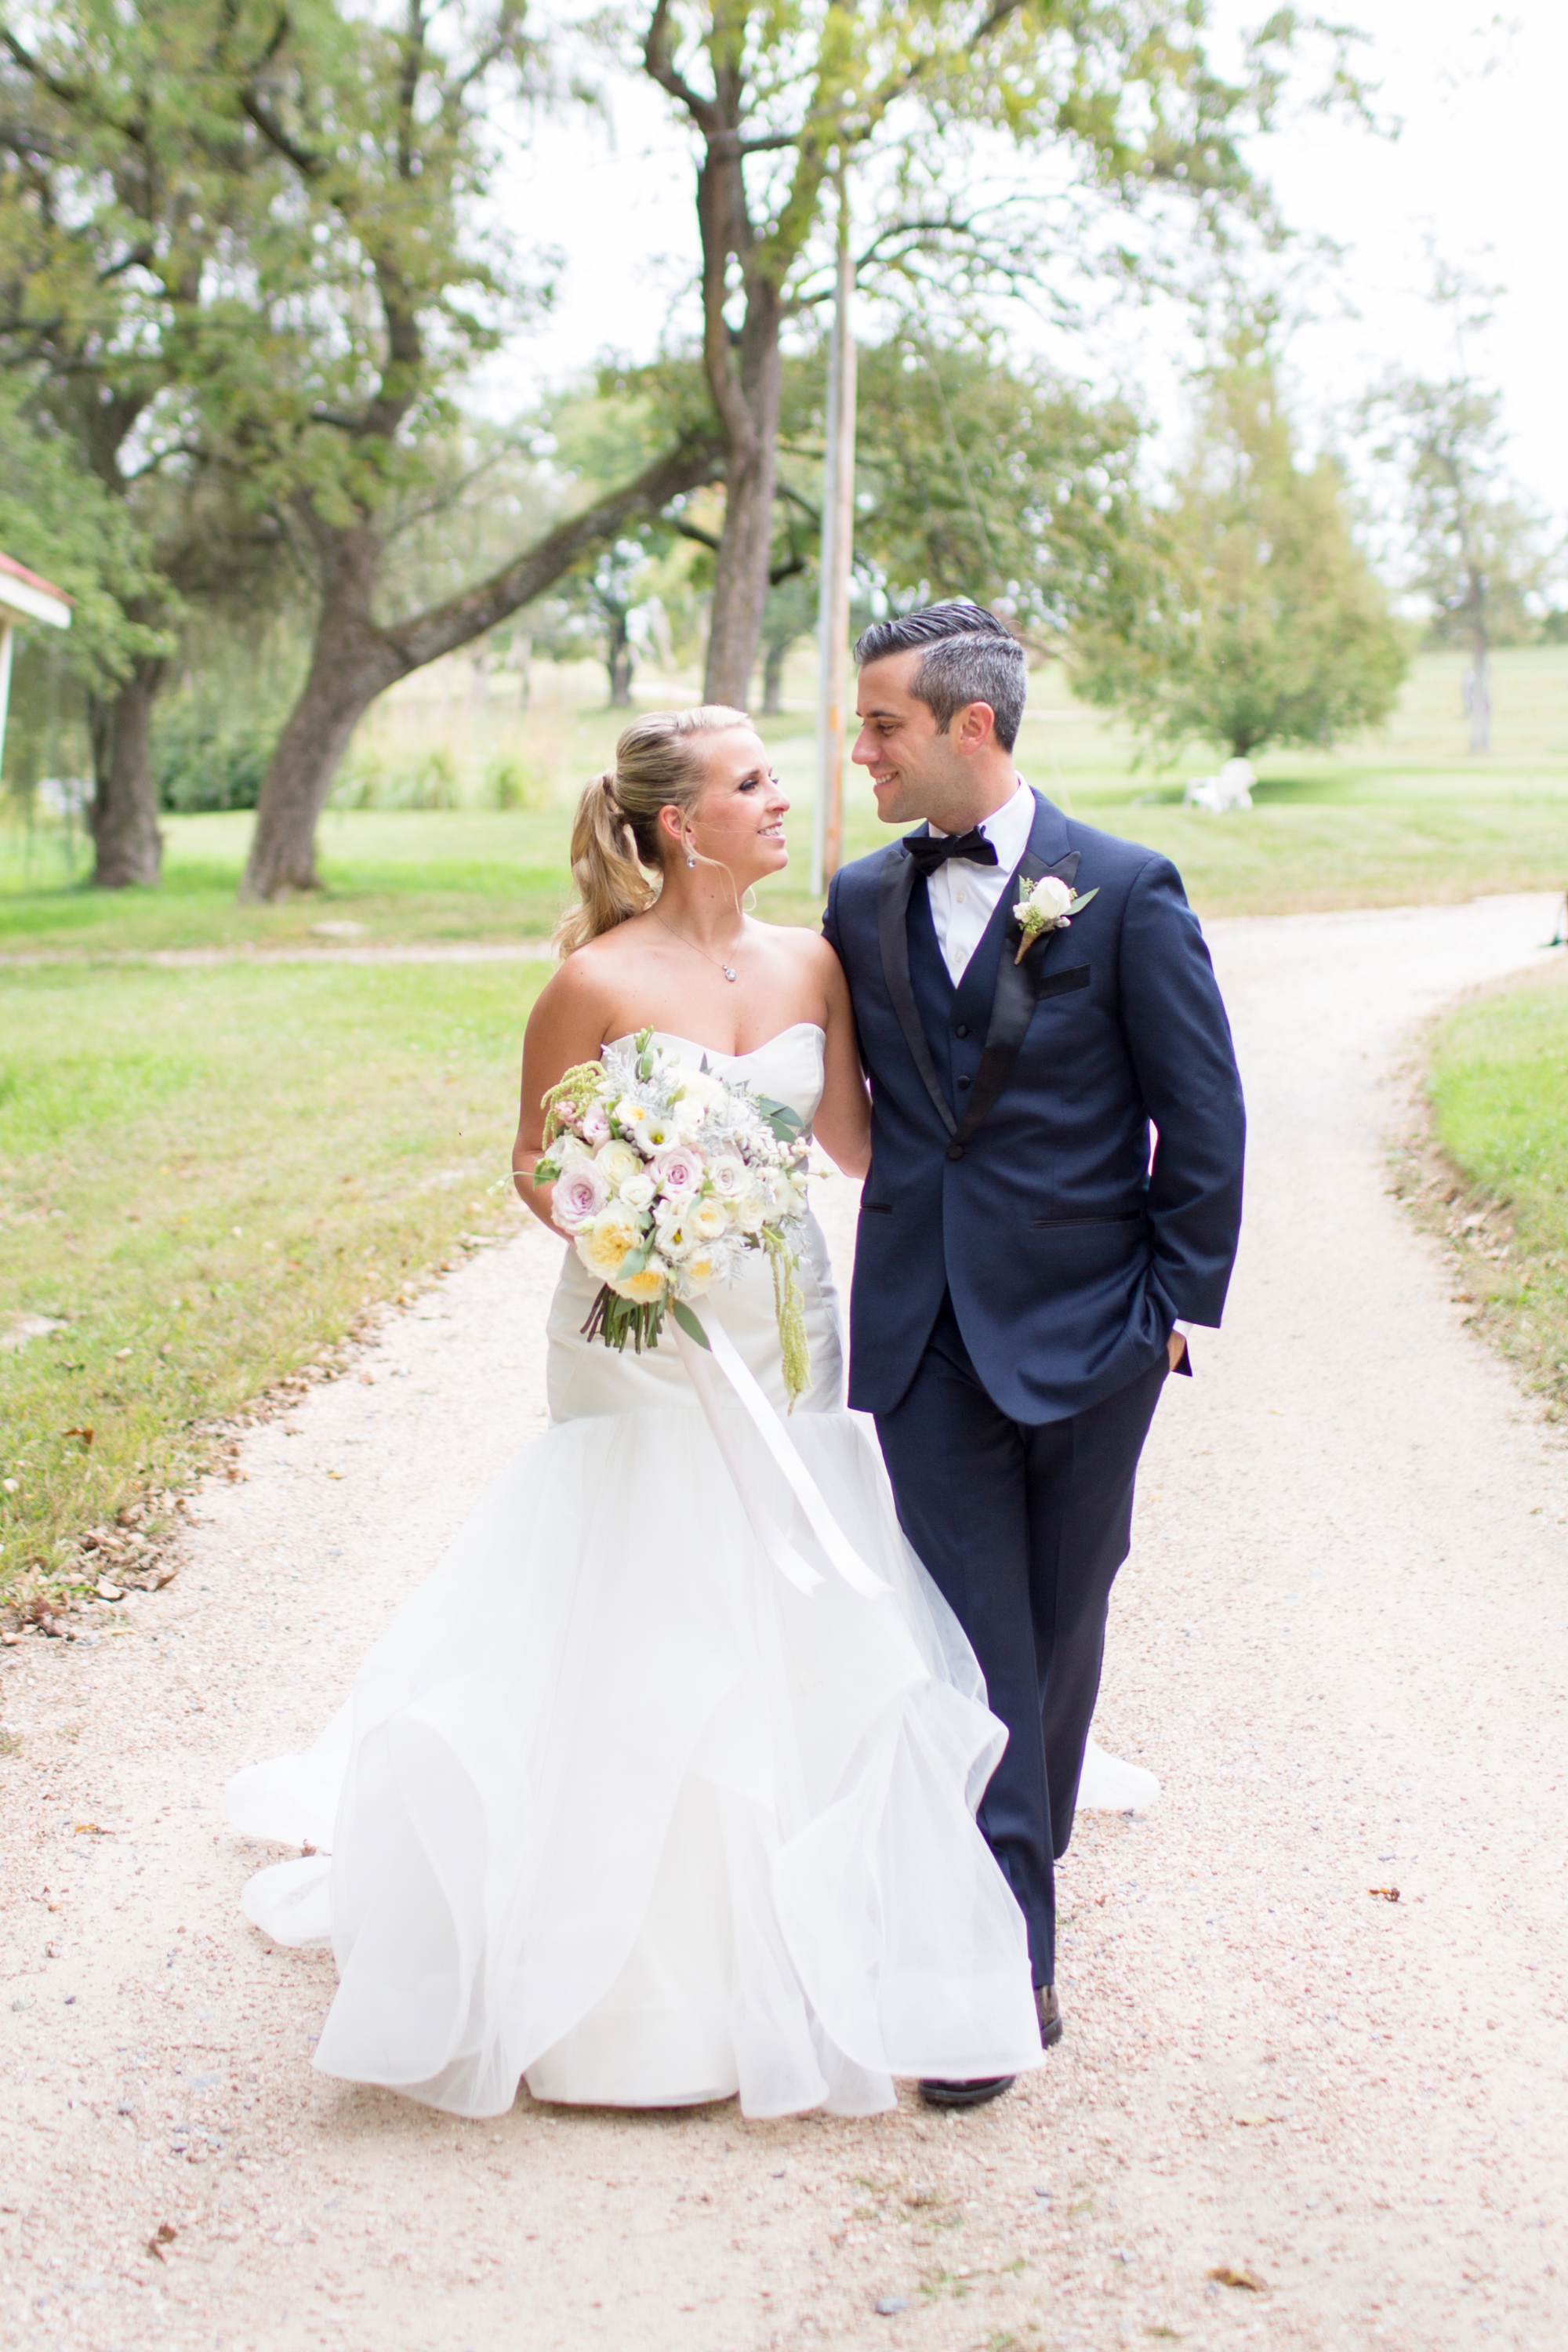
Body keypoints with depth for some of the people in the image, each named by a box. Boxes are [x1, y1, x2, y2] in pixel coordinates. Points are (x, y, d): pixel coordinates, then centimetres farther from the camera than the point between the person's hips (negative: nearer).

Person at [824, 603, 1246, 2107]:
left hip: (1085, 1324, -2)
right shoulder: (861, 902, 6)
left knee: (1057, 1632, 12)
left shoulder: (1124, 890, -5)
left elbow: (1205, 1118, -3)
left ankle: (1014, 1872, 30)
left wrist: (1179, 1302, -4)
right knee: (970, 1642, -1)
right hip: (926, 1329, 2)